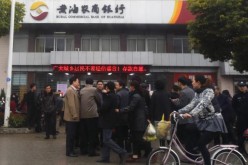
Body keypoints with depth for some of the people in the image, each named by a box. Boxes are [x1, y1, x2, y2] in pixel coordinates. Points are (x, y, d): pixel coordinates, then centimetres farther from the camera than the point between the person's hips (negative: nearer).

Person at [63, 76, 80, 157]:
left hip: (73, 116, 10)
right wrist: (74, 115, -22)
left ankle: (71, 150, 22)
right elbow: (71, 104, -21)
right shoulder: (70, 90, -15)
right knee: (70, 134, -2)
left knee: (72, 134, 14)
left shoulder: (74, 90, 17)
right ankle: (69, 152, 6)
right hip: (71, 117, -10)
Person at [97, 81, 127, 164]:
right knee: (106, 139, 13)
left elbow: (104, 107, -25)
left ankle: (122, 152, -5)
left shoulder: (109, 96, -18)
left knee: (106, 139, -6)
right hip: (110, 119, 10)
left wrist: (100, 112, -4)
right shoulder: (114, 95, 12)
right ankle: (105, 157, 18)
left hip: (107, 119, -10)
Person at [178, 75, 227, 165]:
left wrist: (191, 114, -44)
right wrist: (178, 112, -9)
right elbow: (191, 105, 2)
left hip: (212, 122, -8)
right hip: (203, 121, 8)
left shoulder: (209, 91, -16)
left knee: (201, 144, -11)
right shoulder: (198, 93, 9)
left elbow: (202, 104, -31)